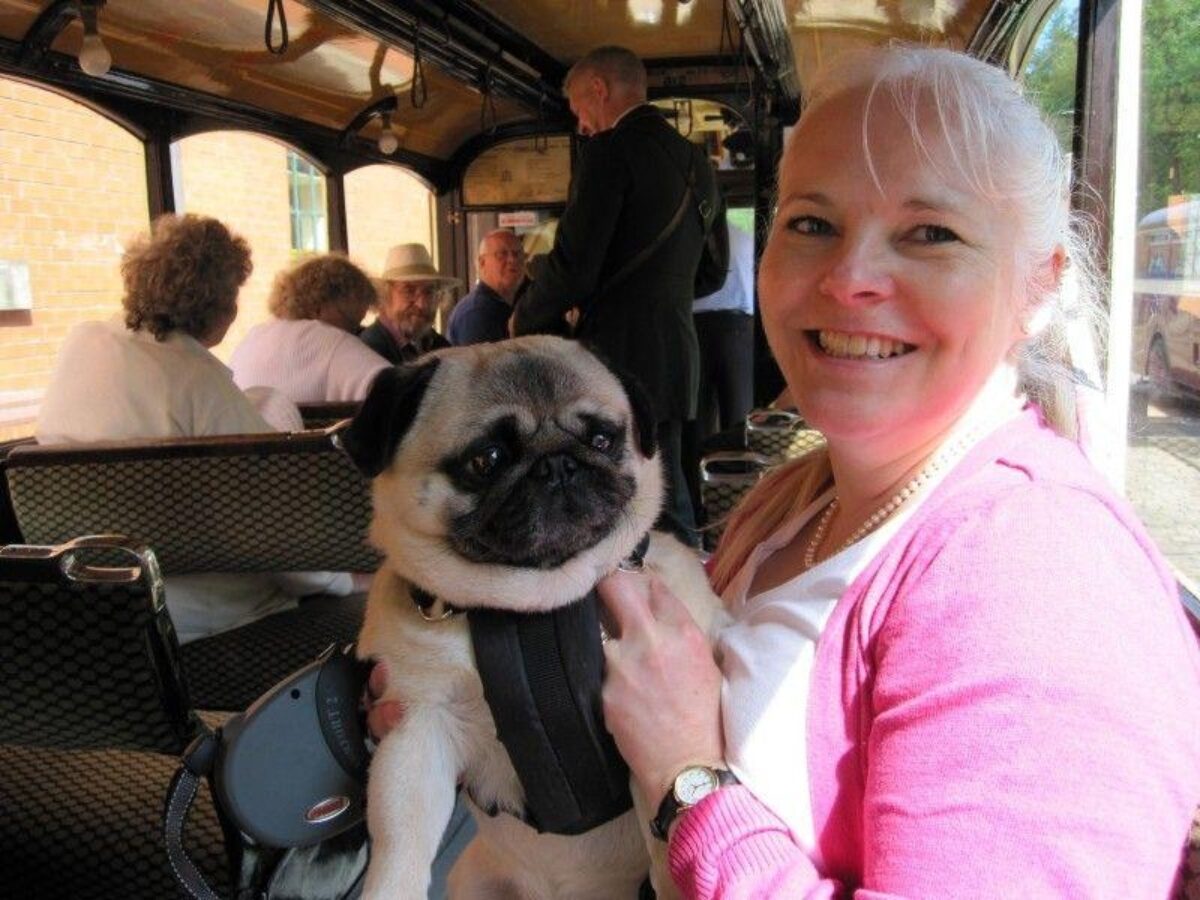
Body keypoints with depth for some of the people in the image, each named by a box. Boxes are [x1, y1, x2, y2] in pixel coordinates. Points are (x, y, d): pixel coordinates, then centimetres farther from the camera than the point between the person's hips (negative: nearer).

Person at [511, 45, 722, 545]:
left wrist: (524, 321, 1)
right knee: (667, 504, 16)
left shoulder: (610, 151, -11)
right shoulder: (694, 159, 13)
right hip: (676, 355, 8)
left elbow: (572, 267, -16)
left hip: (618, 359, -8)